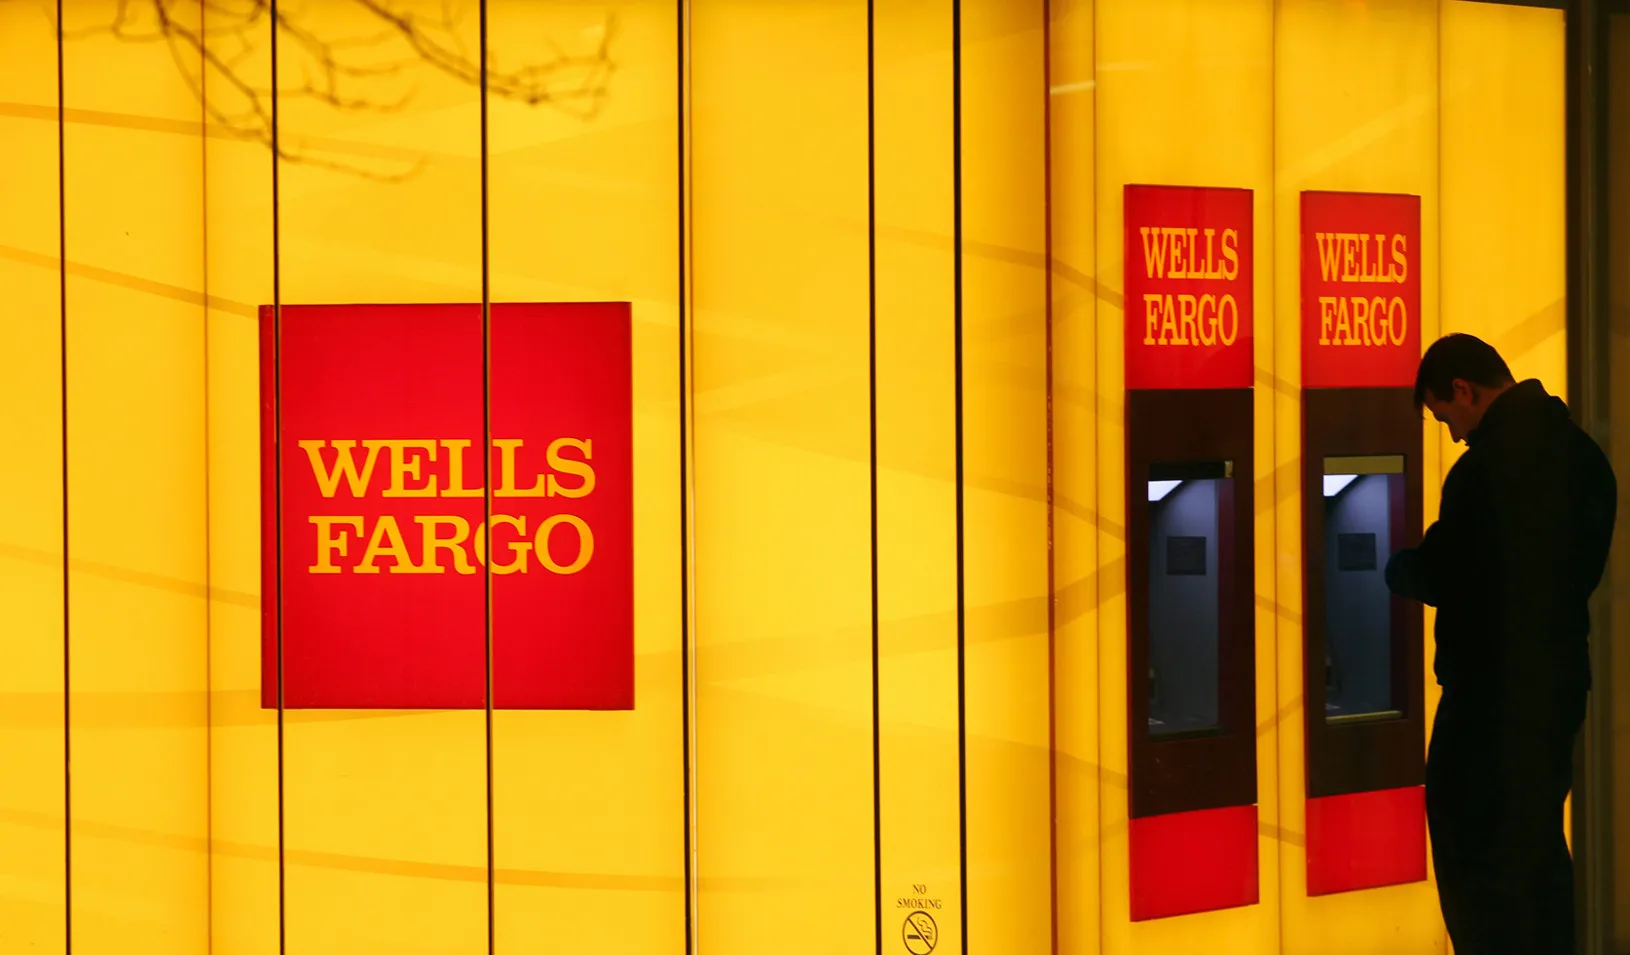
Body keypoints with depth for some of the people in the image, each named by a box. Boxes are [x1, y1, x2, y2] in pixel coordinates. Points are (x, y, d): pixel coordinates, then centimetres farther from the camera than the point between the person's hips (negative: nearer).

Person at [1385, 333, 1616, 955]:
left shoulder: (1488, 465, -21)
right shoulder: (1582, 454, 7)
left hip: (1493, 697, -9)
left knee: (1474, 856, -1)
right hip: (1560, 683, 9)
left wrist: (1399, 570, 7)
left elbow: (1439, 578, -16)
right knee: (1538, 847, 18)